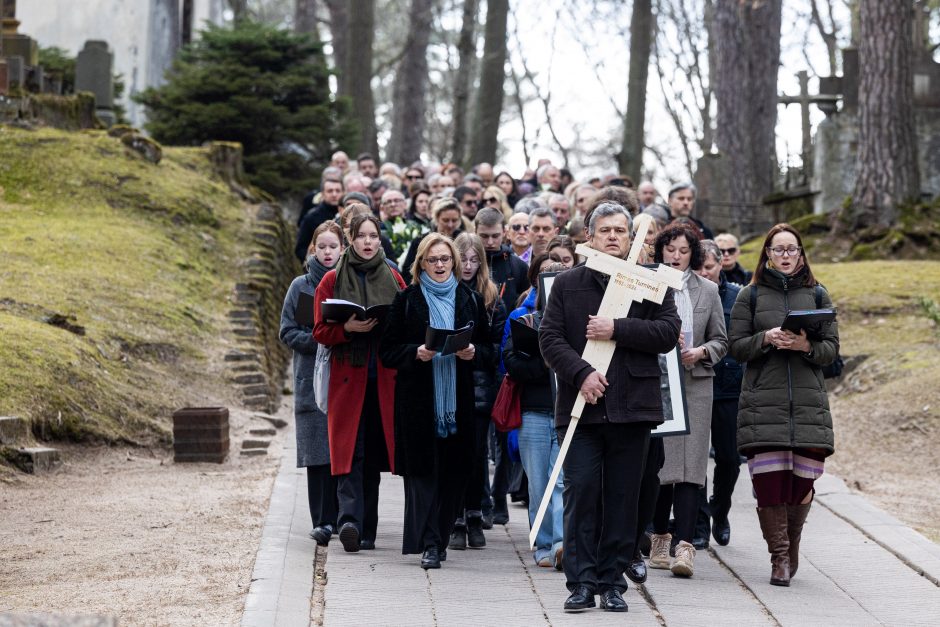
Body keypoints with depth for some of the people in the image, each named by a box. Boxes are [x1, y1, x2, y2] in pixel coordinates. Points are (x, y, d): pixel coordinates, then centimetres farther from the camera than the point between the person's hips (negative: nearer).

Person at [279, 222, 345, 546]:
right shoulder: (301, 286, 5)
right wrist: (316, 340, -13)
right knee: (318, 454, -4)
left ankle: (339, 516, 7)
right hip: (312, 378, -1)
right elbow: (287, 331, 4)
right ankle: (323, 521, -3)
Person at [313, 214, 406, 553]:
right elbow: (320, 331, 1)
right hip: (348, 376, -2)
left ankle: (366, 530, 12)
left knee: (373, 454, 6)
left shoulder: (393, 279, 10)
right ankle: (350, 520, -24)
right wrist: (348, 328, -16)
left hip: (383, 380, 2)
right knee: (351, 452, -13)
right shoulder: (332, 280, 4)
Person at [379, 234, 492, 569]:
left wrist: (473, 353, -9)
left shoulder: (471, 300, 11)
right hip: (418, 400, -2)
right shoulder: (406, 300, 5)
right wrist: (416, 353, -15)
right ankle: (430, 544, -9)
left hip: (459, 400, 2)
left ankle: (437, 538, 12)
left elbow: (488, 350, 13)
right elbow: (388, 351, 2)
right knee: (422, 470, -7)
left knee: (454, 472, 1)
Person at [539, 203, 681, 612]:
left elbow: (668, 332, -3)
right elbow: (550, 337, 3)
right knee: (581, 494, -4)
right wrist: (581, 373, -12)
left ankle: (612, 582, 10)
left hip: (632, 408, 0)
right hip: (581, 406, 0)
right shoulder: (567, 284, 10)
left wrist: (617, 329, -12)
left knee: (622, 497, 3)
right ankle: (581, 582, 0)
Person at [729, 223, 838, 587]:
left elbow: (832, 349, 9)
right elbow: (737, 347, 6)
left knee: (802, 481, -3)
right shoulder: (751, 295, 10)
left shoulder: (817, 295, 13)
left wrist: (807, 346, -11)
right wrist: (766, 339, -12)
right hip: (763, 402, -1)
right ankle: (780, 557, -1)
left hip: (808, 402, 1)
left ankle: (791, 547, 20)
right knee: (769, 481, -10)